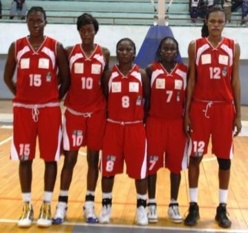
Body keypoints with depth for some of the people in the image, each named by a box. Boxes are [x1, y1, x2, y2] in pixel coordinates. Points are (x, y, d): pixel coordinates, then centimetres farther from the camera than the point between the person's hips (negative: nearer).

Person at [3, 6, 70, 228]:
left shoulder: (56, 47, -1)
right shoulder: (16, 47, 3)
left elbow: (66, 78, 3)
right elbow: (7, 77, 11)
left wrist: (55, 99, -1)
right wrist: (22, 95, 5)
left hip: (49, 109, -1)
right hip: (23, 108, 1)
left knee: (50, 158, 3)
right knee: (25, 159, 5)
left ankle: (46, 205, 15)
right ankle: (27, 206, 17)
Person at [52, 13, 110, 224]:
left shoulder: (104, 54, 2)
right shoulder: (70, 52, 0)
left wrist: (108, 107, 3)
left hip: (97, 112, 1)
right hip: (74, 112, -1)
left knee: (93, 158, 7)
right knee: (70, 158, 3)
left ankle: (89, 204, 17)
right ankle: (62, 204, 13)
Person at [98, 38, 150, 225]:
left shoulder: (142, 75, -2)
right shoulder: (109, 75, 0)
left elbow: (148, 100, 3)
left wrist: (143, 120, -2)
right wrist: (108, 118, -2)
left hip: (136, 127, -1)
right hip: (113, 126, 1)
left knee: (140, 170, 5)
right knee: (108, 169, 7)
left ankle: (141, 207, 21)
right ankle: (106, 206, 24)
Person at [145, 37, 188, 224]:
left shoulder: (184, 71, 4)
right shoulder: (151, 69, -1)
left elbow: (187, 98, 7)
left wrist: (188, 122, 3)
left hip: (177, 123, 2)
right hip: (155, 122, -1)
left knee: (176, 164, 7)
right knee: (152, 164, 3)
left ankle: (174, 205, 19)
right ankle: (152, 204, 15)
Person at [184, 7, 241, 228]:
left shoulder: (233, 47, 4)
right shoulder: (195, 46, 2)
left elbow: (235, 81, 4)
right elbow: (191, 80, 1)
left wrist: (238, 114, 1)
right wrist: (186, 112, -3)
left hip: (225, 108, 1)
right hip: (200, 107, -1)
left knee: (225, 159, 6)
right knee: (195, 157, 3)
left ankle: (222, 208, 19)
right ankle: (193, 206, 16)